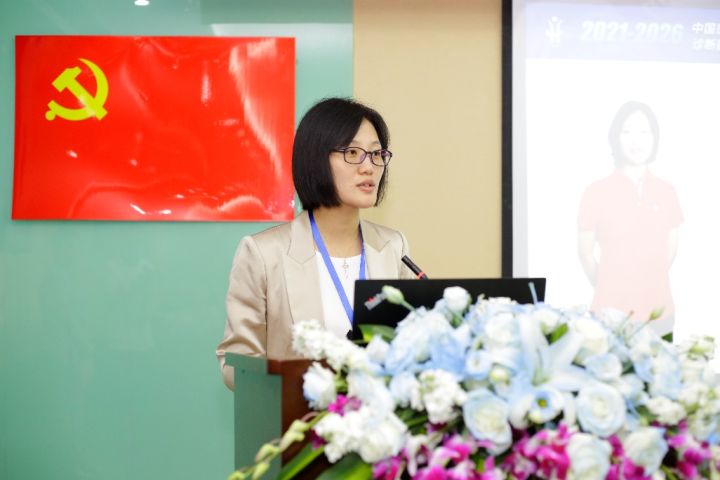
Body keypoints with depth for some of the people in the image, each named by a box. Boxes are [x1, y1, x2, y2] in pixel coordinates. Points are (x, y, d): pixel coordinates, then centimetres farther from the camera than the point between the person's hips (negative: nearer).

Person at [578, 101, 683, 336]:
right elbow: (585, 252, 2)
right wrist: (611, 289, 8)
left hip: (659, 311, 3)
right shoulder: (597, 192, -5)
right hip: (612, 313, -3)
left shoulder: (667, 192, 5)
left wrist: (648, 283, 12)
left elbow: (671, 249, 14)